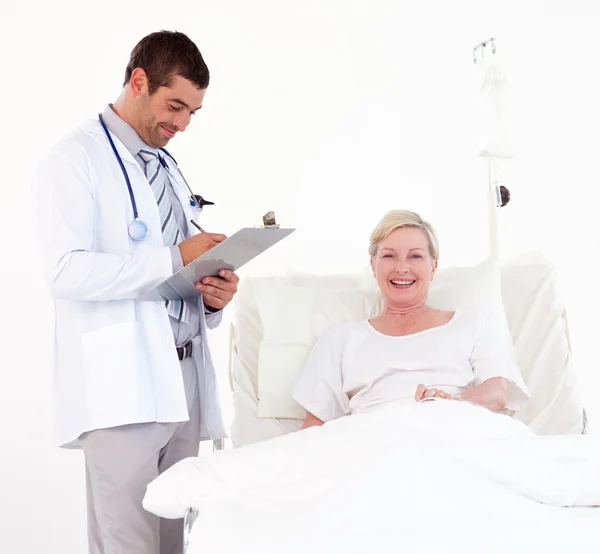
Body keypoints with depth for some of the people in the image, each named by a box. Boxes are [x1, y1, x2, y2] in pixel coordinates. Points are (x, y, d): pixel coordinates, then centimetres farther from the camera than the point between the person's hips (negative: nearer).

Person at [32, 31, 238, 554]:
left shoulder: (168, 167, 21)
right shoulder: (75, 159, -3)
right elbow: (67, 271, -16)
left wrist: (212, 297, 3)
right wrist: (174, 259, -18)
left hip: (184, 381, 7)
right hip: (121, 384, -7)